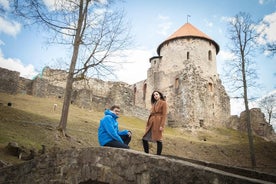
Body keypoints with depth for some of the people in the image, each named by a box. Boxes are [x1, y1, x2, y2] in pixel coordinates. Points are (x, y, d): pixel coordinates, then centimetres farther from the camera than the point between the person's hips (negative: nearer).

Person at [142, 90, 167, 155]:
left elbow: (164, 115, -7)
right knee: (144, 139, 4)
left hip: (158, 122, -7)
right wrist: (148, 123, 12)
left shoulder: (163, 103, 0)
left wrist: (162, 125, -16)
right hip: (151, 123, 8)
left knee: (158, 140, -5)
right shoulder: (154, 104, 21)